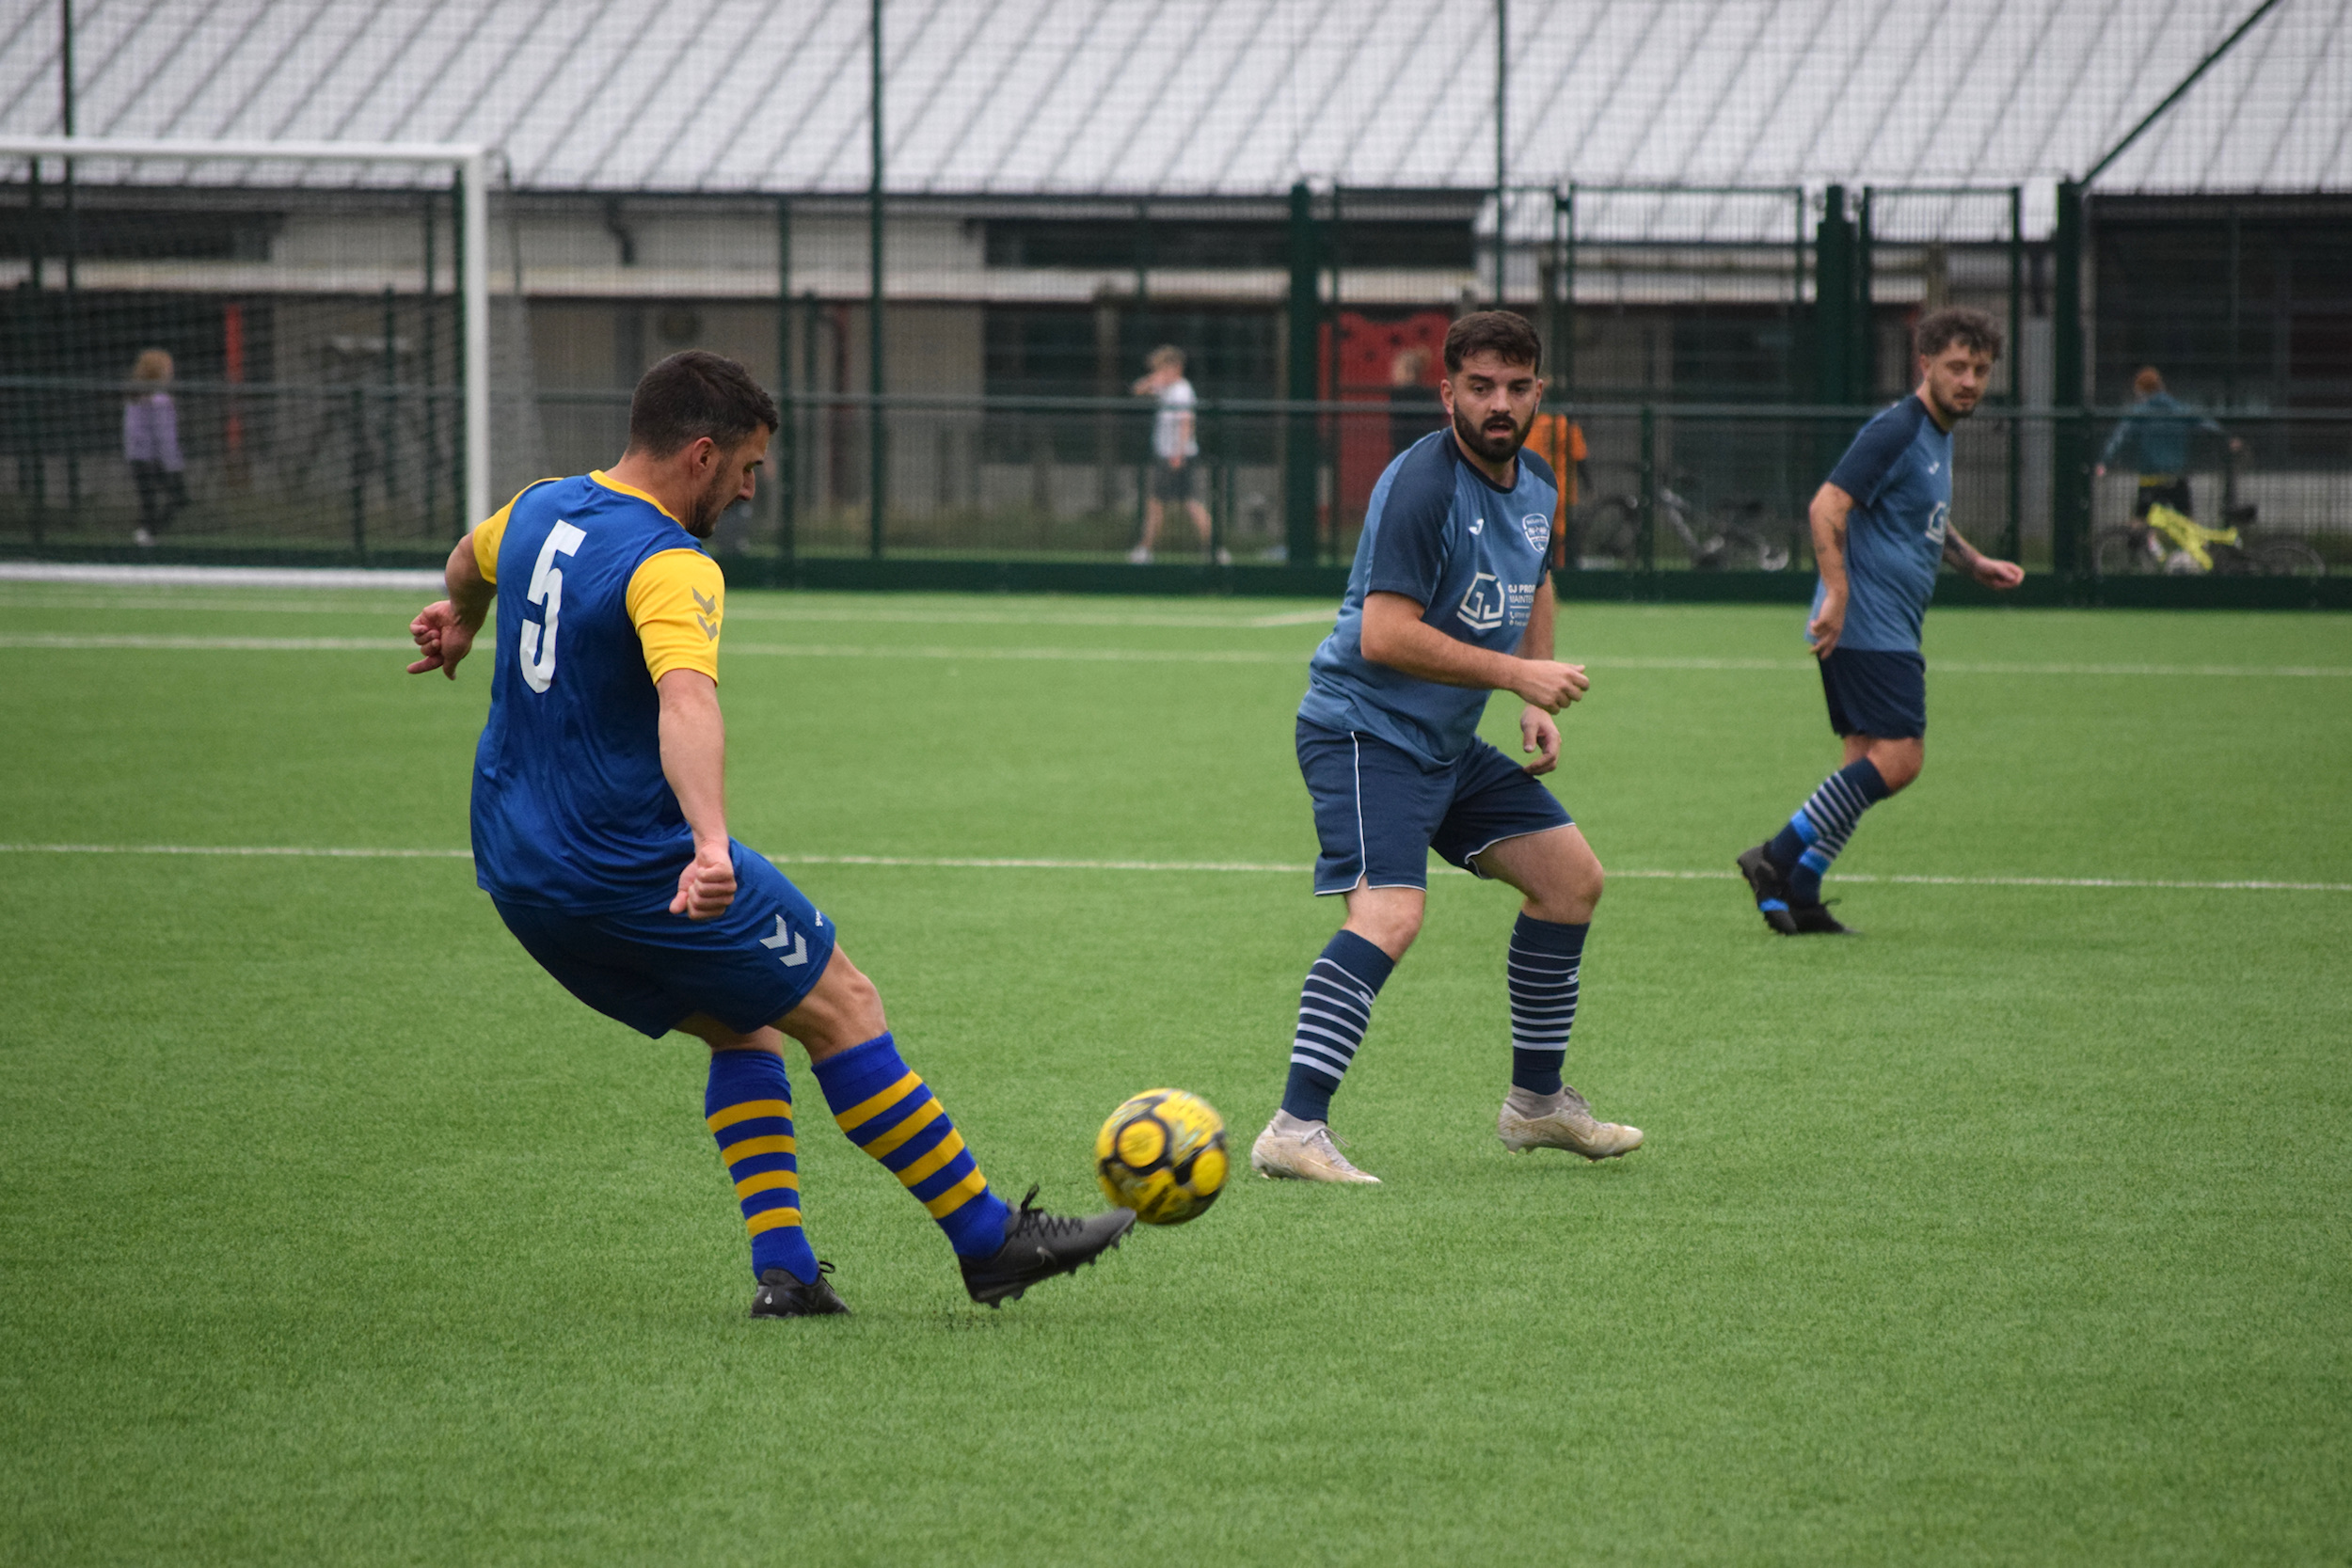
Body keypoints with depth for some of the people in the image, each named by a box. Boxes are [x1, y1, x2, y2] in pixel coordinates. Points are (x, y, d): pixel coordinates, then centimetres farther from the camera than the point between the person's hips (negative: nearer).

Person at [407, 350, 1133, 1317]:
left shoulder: (539, 511, 8)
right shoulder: (670, 566, -20)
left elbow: (472, 560, 33)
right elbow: (686, 704, -38)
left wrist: (460, 618, 57)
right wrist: (712, 846, -52)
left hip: (517, 875, 9)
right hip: (632, 865, -9)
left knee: (743, 1025, 18)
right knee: (840, 1008, 1)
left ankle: (782, 1271, 6)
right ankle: (990, 1241, 5)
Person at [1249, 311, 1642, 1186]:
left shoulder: (1536, 485, 7)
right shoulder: (1421, 484, -21)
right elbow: (1385, 636, -27)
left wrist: (1539, 707, 15)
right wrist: (1517, 675, -22)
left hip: (1448, 744, 9)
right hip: (1364, 730, -9)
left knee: (1573, 879, 13)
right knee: (1392, 913, -27)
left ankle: (1537, 1100, 27)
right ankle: (1294, 1132, -31)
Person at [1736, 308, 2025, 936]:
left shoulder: (1940, 434, 18)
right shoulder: (1896, 431, -13)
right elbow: (1828, 507, -20)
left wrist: (1973, 563, 24)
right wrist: (1837, 594, -28)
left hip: (1889, 631, 10)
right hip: (1866, 626, -10)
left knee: (1871, 762, 8)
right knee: (1898, 758, -16)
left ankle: (1798, 893, 8)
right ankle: (1778, 859, -13)